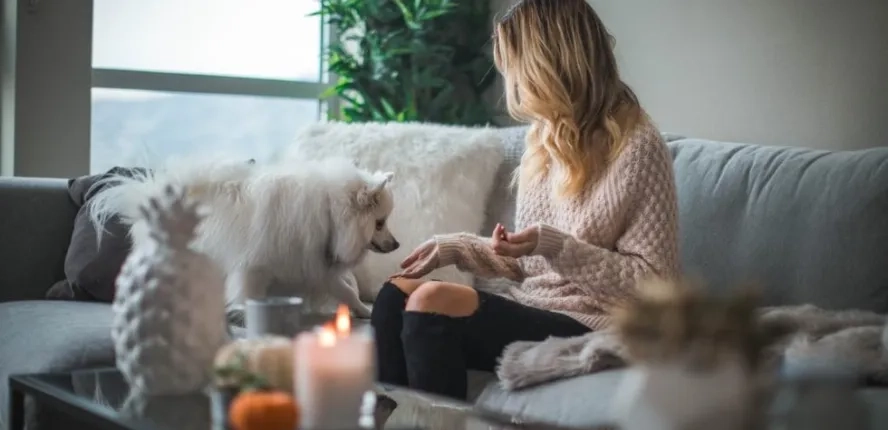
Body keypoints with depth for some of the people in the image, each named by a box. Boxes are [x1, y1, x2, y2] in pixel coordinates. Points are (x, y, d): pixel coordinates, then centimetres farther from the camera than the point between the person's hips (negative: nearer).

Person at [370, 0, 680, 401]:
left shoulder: (638, 147, -11)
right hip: (532, 309, 8)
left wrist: (556, 246, -22)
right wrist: (455, 247, 6)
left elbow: (655, 283, -13)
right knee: (397, 292, -11)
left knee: (432, 302, -25)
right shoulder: (544, 137, 13)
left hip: (590, 328, -8)